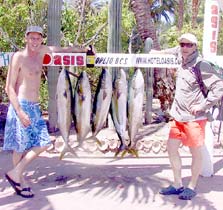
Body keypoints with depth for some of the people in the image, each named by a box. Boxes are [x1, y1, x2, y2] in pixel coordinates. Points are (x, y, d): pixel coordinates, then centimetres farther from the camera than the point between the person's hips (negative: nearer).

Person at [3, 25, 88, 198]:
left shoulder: (42, 51, 10)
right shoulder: (19, 57, -8)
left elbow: (62, 49, 27)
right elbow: (9, 88, -12)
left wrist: (83, 49, 35)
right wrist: (20, 112, -19)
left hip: (35, 107, 7)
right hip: (21, 106, -7)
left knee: (43, 144, 4)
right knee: (21, 146, -3)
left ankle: (16, 174, 15)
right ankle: (20, 182, 10)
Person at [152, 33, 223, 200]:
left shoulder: (201, 66, -15)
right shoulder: (182, 59, 6)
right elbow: (177, 51, 32)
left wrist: (202, 106, -17)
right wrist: (159, 53, 35)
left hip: (194, 118, -8)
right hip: (178, 115, 8)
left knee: (196, 152, 6)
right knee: (172, 148, 10)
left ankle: (192, 187, 21)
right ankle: (178, 185, 24)